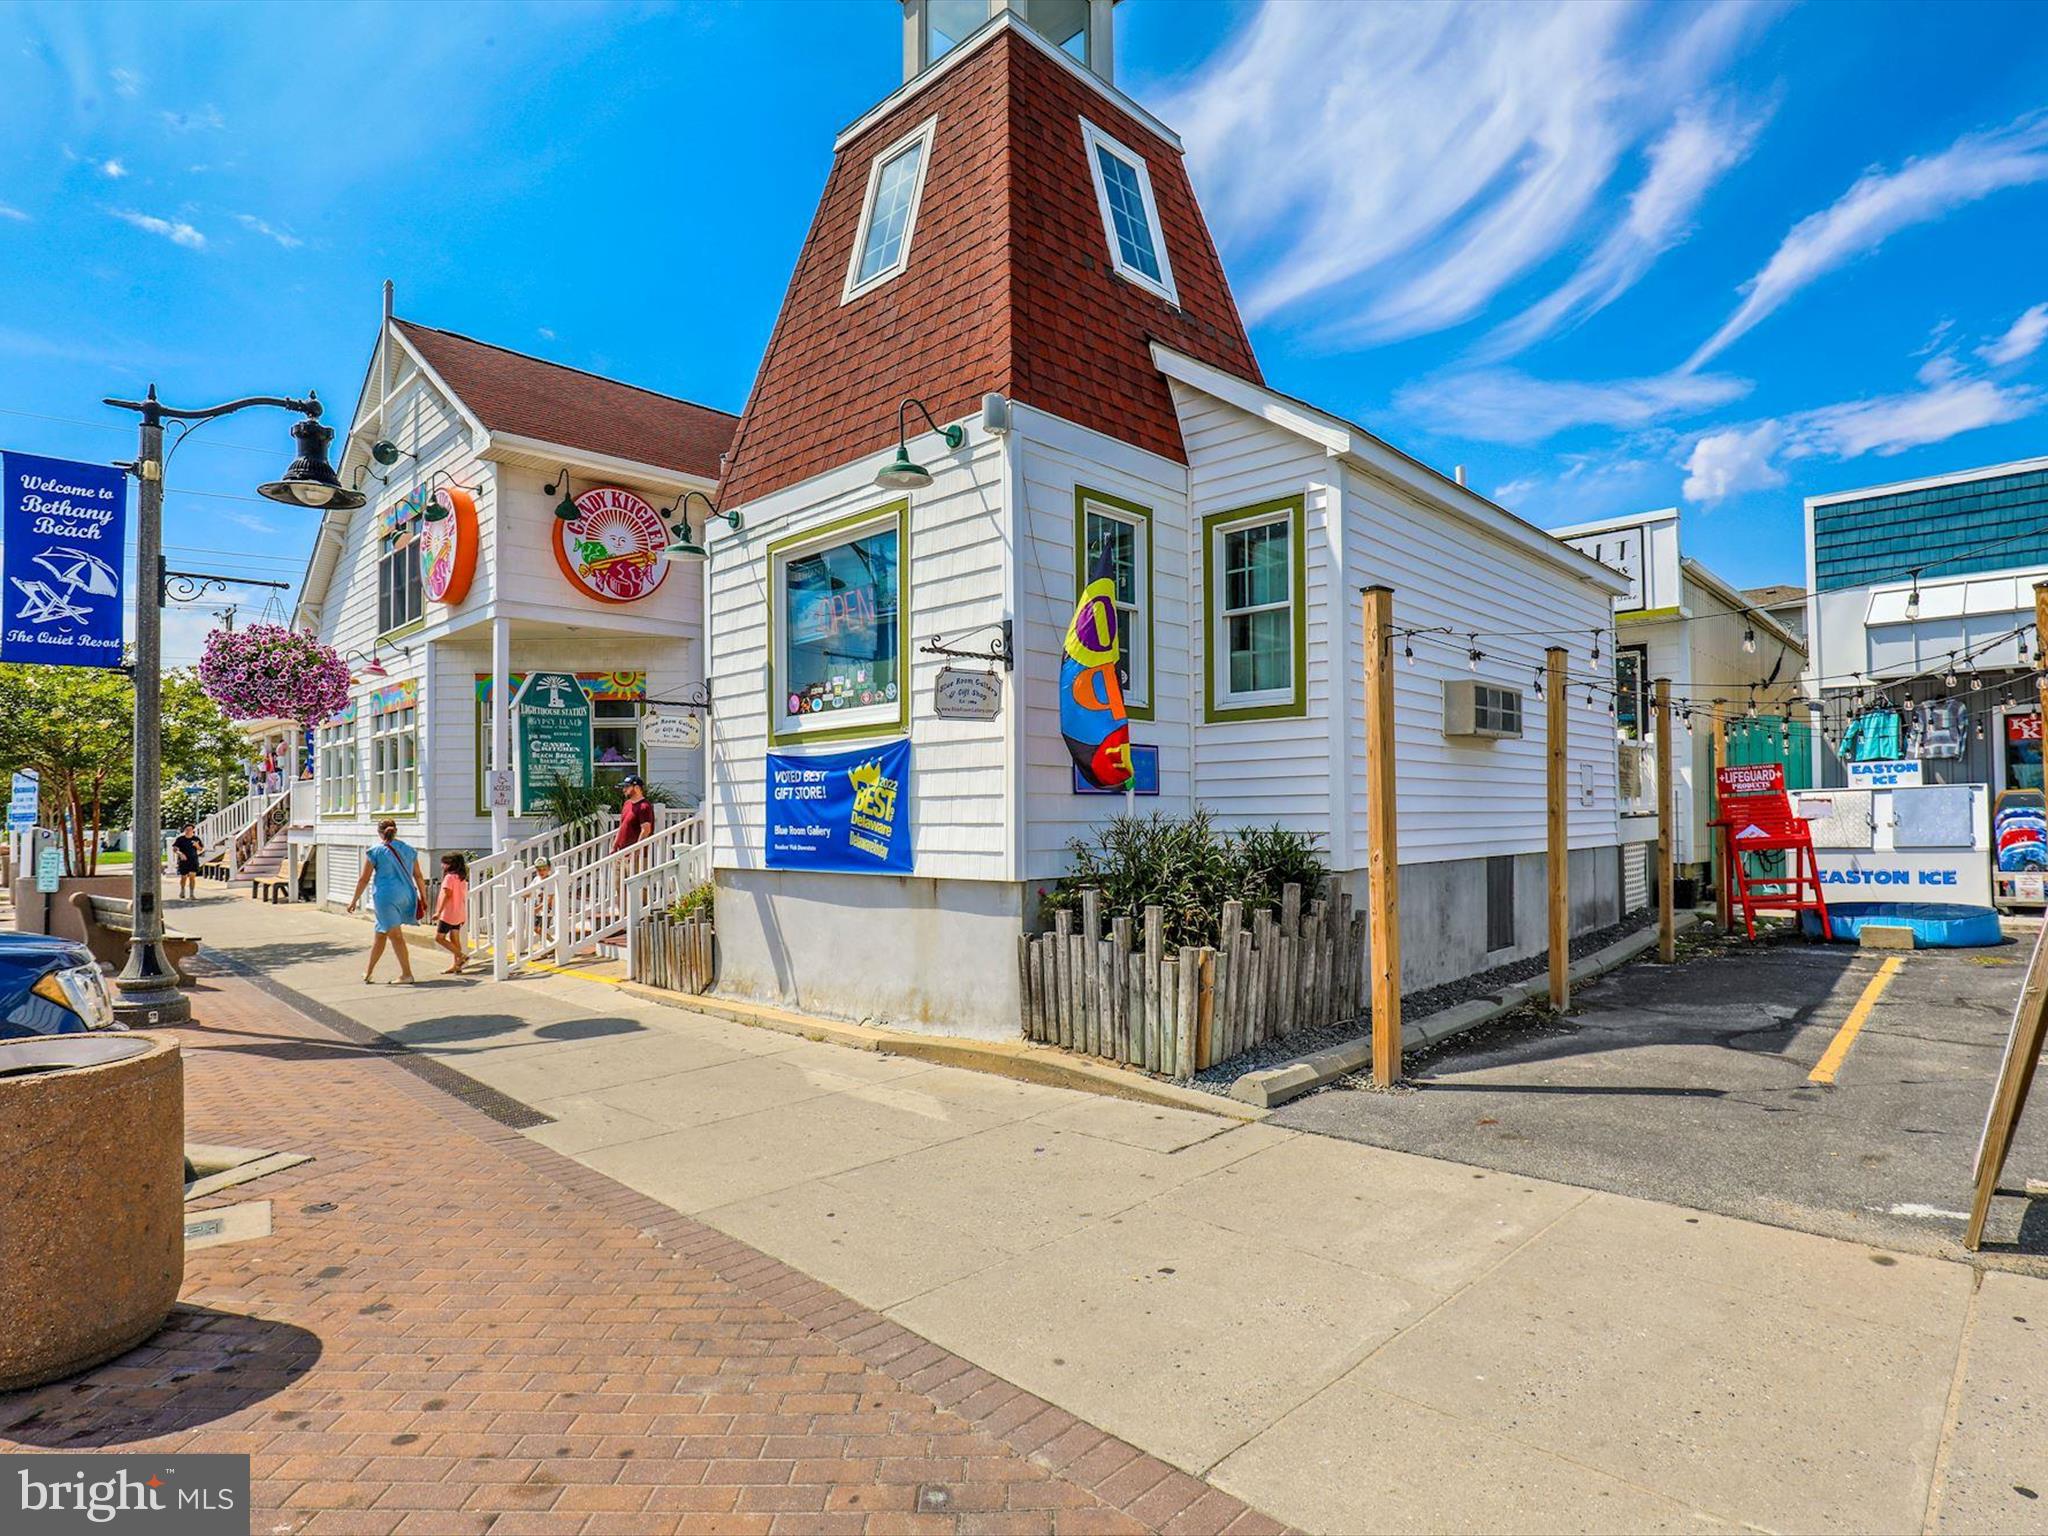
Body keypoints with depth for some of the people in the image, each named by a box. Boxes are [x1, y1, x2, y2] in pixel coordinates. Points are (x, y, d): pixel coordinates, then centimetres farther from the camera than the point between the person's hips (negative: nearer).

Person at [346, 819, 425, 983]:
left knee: (395, 935, -3)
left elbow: (364, 879, -1)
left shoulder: (375, 850, -2)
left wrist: (354, 900, 8)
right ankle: (368, 972, 25)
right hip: (406, 895, 5)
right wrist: (423, 899, 16)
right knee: (380, 933, 17)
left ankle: (407, 973, -6)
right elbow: (418, 876, 10)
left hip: (386, 895, -5)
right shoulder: (408, 849, 10)